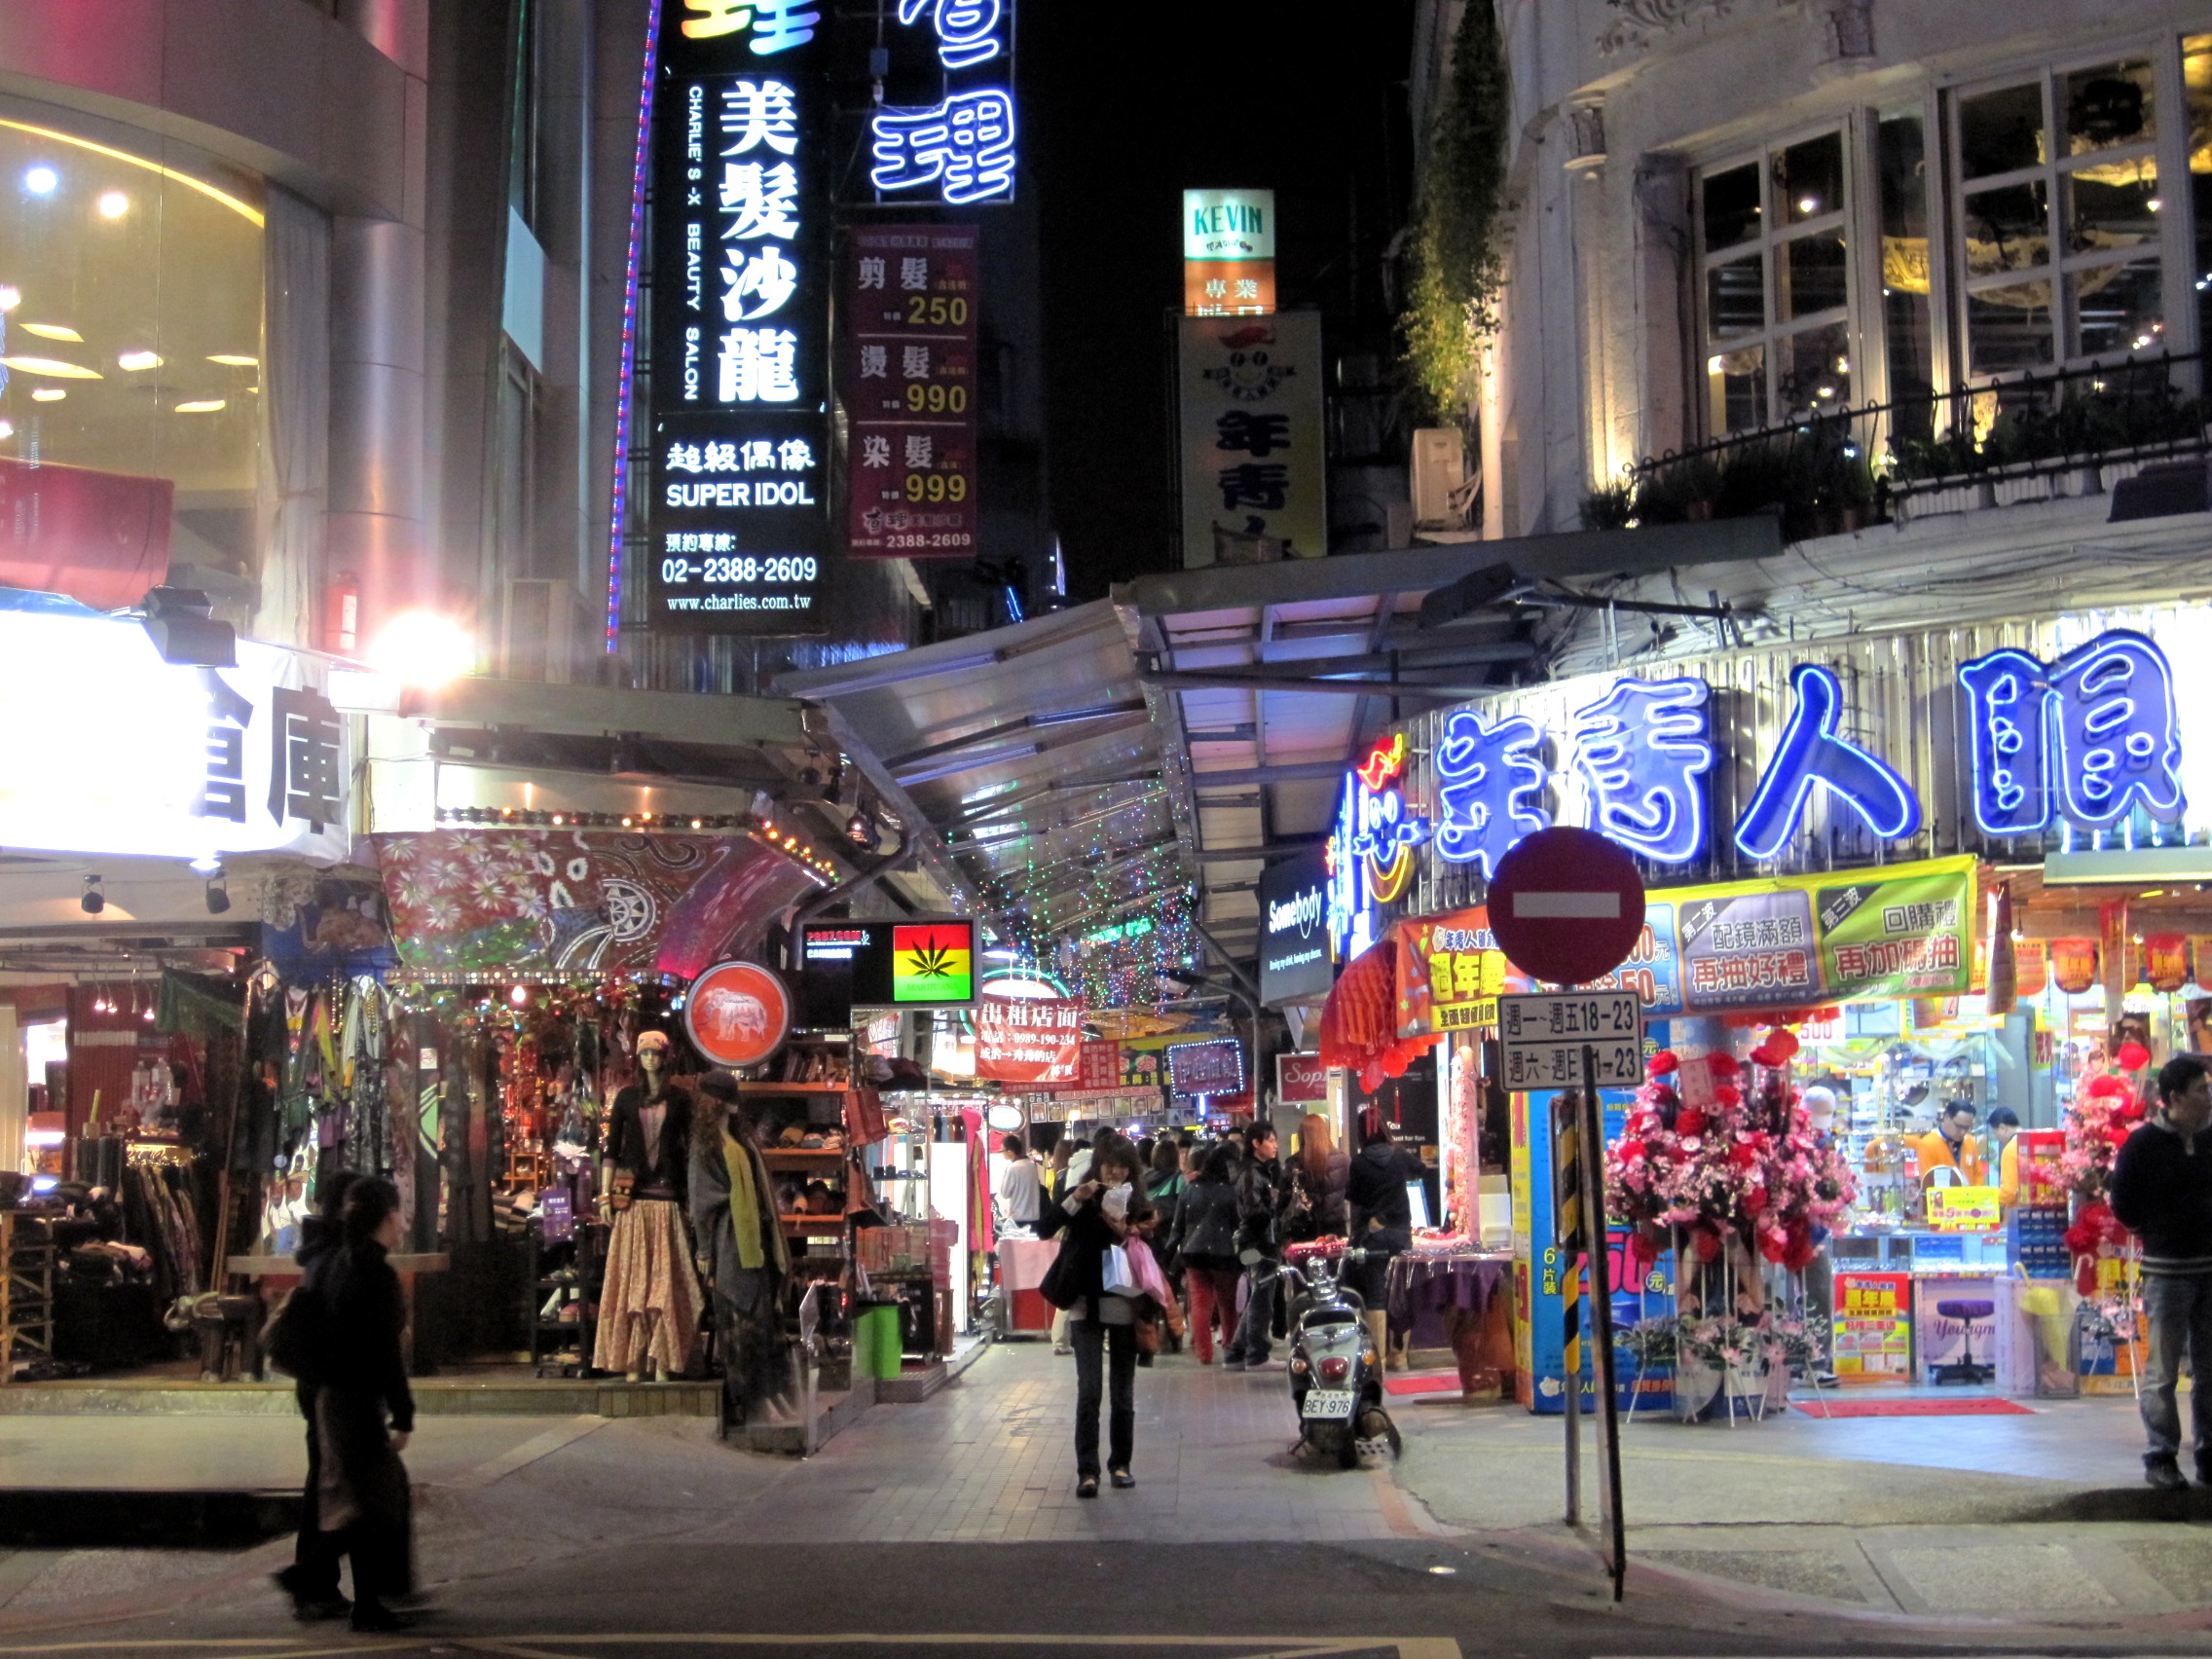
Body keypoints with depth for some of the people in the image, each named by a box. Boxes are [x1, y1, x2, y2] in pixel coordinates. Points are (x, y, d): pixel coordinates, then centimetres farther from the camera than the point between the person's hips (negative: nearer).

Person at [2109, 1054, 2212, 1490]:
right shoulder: (2144, 1143, -5)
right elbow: (2123, 1204, -1)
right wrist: (2156, 1234, 1)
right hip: (2166, 1270, -5)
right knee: (2163, 1371, -1)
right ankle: (2161, 1458, 4)